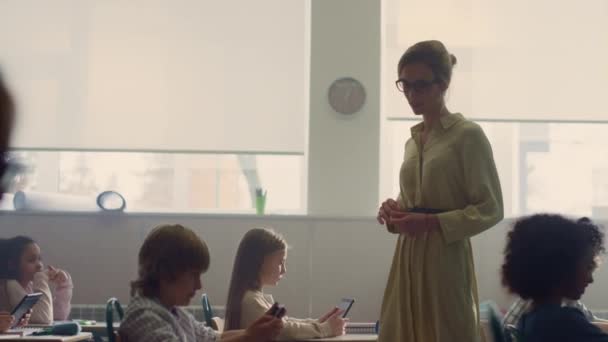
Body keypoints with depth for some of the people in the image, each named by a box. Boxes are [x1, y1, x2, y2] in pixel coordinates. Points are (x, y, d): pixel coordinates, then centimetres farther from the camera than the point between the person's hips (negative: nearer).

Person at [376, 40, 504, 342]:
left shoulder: (468, 135, -7)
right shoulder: (413, 141, 13)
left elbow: (491, 209, -10)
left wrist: (432, 222, -18)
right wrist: (394, 211, 2)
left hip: (445, 257, -6)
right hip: (408, 257, 6)